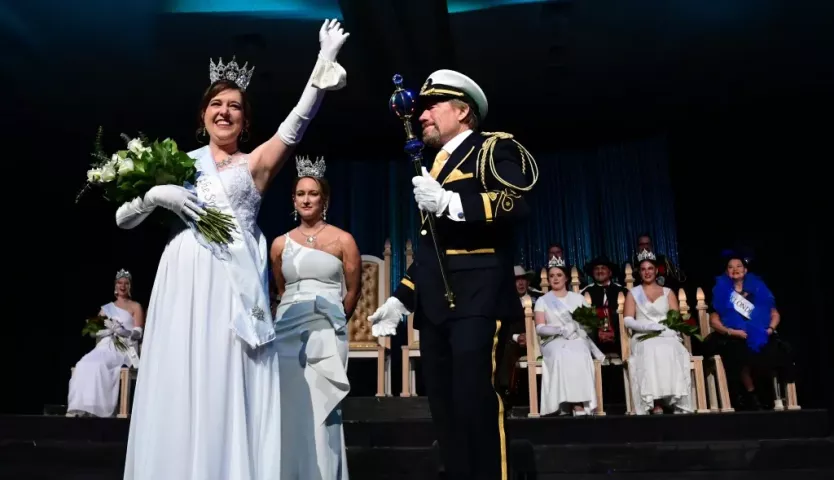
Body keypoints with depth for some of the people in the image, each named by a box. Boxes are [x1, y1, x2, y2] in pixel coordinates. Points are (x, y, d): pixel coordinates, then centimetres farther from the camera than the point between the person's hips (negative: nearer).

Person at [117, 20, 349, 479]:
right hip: (183, 282, 2)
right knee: (179, 385, 2)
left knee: (229, 386, -3)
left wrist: (324, 62, -17)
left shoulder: (255, 163, 10)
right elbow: (123, 218, 15)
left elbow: (295, 125, -8)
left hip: (232, 282, -2)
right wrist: (155, 194, -6)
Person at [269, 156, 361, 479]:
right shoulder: (280, 244, 10)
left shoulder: (343, 240, 1)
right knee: (290, 405, 2)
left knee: (319, 406, -7)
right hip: (287, 330, 3)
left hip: (325, 331, -3)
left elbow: (353, 290, 9)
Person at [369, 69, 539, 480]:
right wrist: (400, 299, 20)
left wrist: (451, 203, -22)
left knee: (476, 404, -12)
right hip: (434, 305, 8)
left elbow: (517, 203, -16)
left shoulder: (494, 147, 4)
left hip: (477, 298, -8)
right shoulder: (435, 168, 25)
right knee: (445, 411, 9)